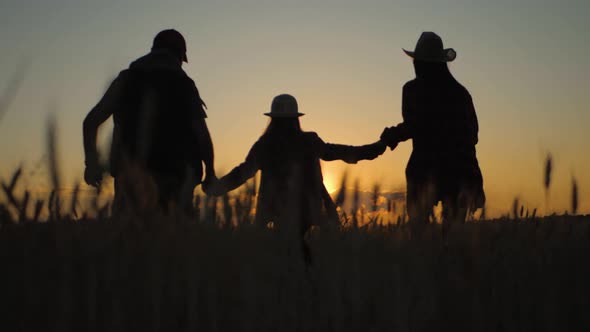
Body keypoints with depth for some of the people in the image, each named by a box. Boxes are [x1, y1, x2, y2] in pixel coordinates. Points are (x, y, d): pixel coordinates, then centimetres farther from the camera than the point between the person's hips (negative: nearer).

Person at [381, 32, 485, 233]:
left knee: (418, 224, 2)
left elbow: (413, 126, -12)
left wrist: (391, 135, 2)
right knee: (453, 226, 8)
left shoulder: (413, 89, -3)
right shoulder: (460, 92, 10)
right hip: (458, 168, 4)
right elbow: (472, 131, 12)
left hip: (425, 166, -4)